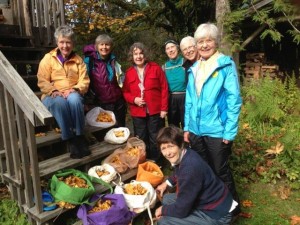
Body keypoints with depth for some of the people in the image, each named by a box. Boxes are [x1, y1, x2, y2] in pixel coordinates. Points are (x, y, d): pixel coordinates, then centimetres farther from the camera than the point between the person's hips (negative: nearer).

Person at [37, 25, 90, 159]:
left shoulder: (78, 60, 11)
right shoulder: (48, 58, 7)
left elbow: (84, 81, 2)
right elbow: (42, 81, 0)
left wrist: (74, 89, -18)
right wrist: (53, 91, -19)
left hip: (73, 95, 1)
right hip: (53, 96, -1)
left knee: (74, 99, -36)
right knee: (60, 102, -37)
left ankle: (79, 136, -28)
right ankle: (70, 140, -31)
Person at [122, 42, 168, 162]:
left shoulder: (156, 68, -1)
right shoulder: (129, 72, 6)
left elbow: (164, 89, -2)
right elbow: (125, 92, 9)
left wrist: (164, 108, -7)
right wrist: (134, 99, -12)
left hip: (155, 111, -2)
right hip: (137, 113, 2)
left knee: (155, 141, 8)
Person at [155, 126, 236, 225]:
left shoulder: (190, 169, -33)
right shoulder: (185, 155, -7)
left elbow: (181, 210, -23)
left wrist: (162, 210, -6)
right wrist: (166, 183, 20)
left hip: (217, 214, -9)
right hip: (209, 200, 9)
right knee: (167, 199, 15)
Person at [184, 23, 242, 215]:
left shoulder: (226, 65, -8)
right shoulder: (194, 68, 9)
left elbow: (234, 100, -12)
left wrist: (229, 132, -16)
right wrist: (187, 127, 8)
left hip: (217, 131, -5)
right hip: (196, 131, 6)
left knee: (220, 172, 10)